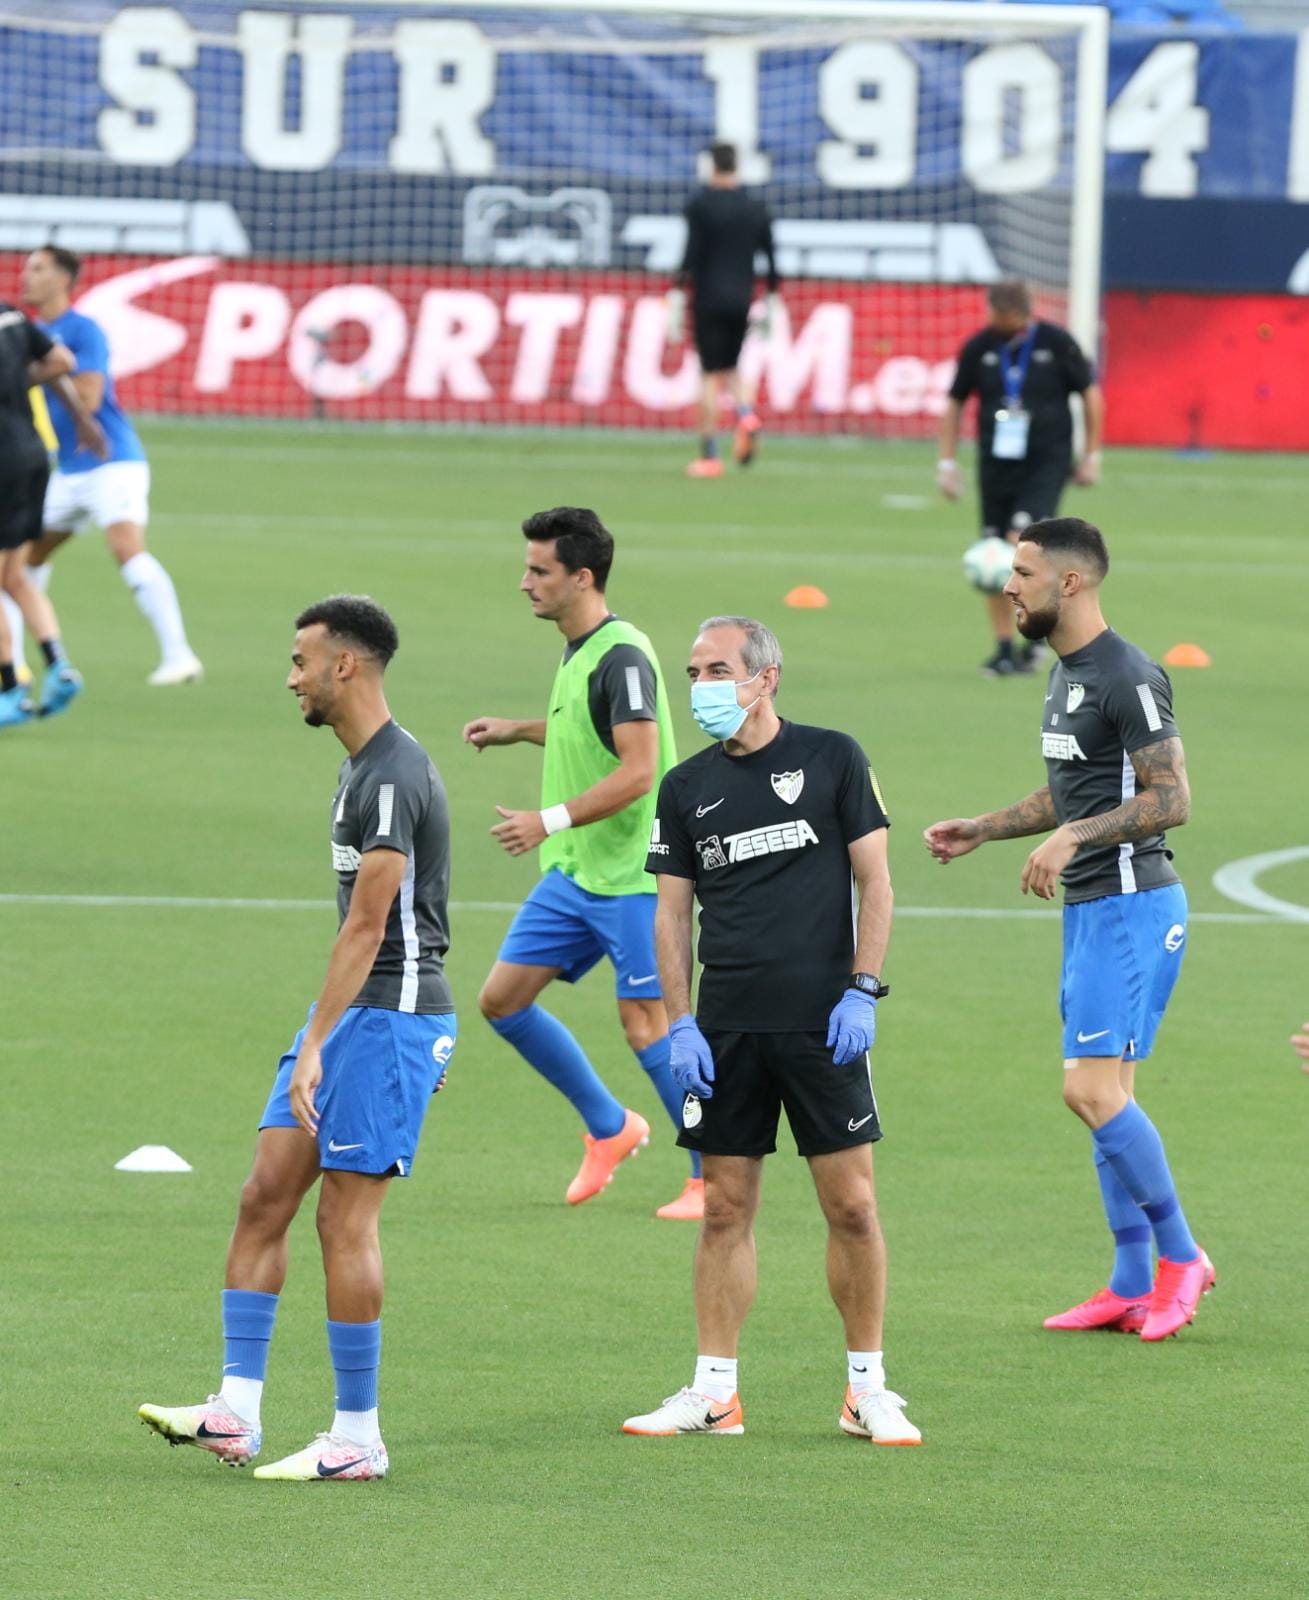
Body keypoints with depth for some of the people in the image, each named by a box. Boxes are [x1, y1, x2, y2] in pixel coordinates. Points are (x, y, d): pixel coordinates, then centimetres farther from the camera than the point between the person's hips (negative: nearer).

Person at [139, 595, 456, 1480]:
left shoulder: (394, 778, -18)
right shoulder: (364, 767, 15)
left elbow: (367, 926, -23)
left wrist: (315, 1048, -26)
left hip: (390, 1015, -10)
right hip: (353, 1013, 10)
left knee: (345, 1219, -6)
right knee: (265, 1197, 4)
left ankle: (359, 1439, 1)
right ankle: (236, 1414, 4)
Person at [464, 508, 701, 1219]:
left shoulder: (622, 657, -19)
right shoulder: (579, 651, 11)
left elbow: (638, 769, -25)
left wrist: (550, 821, -27)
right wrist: (518, 730, 23)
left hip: (631, 875, -10)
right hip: (573, 872, 10)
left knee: (646, 1025, -8)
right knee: (502, 999, 7)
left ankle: (716, 1175, 5)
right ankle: (609, 1128, 21)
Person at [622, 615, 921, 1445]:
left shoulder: (832, 758, 0)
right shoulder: (687, 787, 9)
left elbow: (875, 880, 0)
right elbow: (674, 911, 11)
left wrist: (862, 991, -8)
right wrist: (680, 1024, 1)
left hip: (823, 1024, -3)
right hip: (726, 1032, 3)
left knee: (852, 1203, -3)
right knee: (727, 1208, 4)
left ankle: (869, 1389, 6)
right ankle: (714, 1392, 10)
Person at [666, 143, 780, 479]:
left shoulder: (700, 205, -6)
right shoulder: (756, 208, 7)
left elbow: (691, 255, -12)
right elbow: (770, 260, 7)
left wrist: (676, 301, -10)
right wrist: (770, 307, 14)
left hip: (708, 300, -4)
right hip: (741, 300, 4)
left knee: (711, 375, -1)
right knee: (729, 367, 19)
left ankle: (709, 455, -3)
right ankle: (747, 415, -11)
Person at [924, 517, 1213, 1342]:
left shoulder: (1128, 677, -16)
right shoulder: (1067, 671, 15)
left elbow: (1172, 798, -19)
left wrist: (1075, 835, -25)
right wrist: (982, 831, 18)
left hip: (1131, 906, -10)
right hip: (1090, 908, 10)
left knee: (1093, 1088, -14)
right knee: (1106, 1095, 9)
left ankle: (1181, 1255, -2)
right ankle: (1133, 1288, 13)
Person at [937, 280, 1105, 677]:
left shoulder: (1056, 343, -7)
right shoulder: (979, 347, 0)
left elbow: (1091, 394, 4)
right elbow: (954, 404, 12)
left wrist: (1091, 457, 4)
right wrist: (947, 463, 8)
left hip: (1046, 464, -4)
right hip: (996, 463, 4)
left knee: (1022, 540, -20)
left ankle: (1036, 637, -5)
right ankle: (1004, 648, 15)